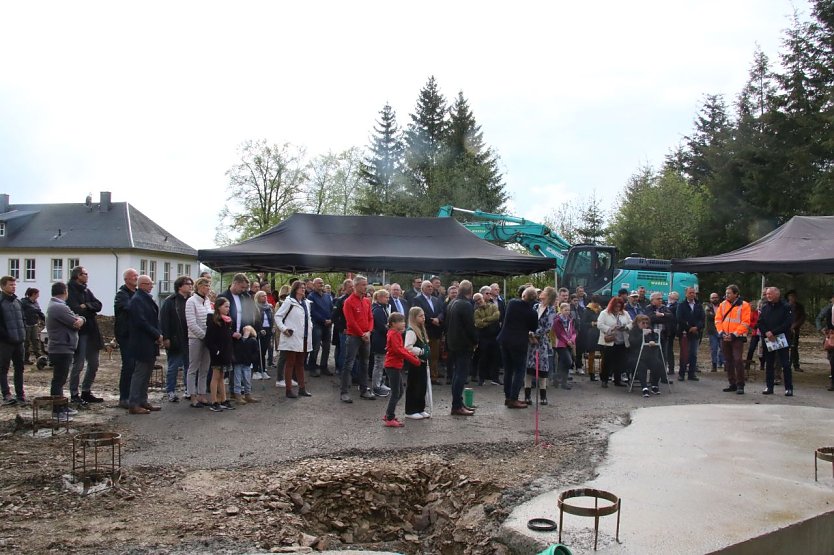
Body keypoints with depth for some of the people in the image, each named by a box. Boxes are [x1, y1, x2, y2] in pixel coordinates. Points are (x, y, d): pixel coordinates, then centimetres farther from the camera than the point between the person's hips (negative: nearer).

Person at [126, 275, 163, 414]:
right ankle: (133, 404, 2)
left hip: (150, 344, 9)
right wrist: (157, 335, -14)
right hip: (142, 344, -9)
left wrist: (159, 335, 3)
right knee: (140, 373, -4)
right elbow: (141, 322, -21)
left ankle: (143, 401, 21)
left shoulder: (147, 299, 16)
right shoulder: (137, 300, -14)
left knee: (146, 373, 14)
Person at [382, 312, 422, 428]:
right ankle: (390, 419, -1)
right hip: (393, 366, -10)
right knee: (396, 393, -6)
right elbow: (398, 350, -23)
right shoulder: (393, 334, -16)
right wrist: (413, 359, -21)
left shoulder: (396, 333, 15)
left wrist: (412, 354, 1)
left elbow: (402, 348, 17)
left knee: (399, 392, 16)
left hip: (396, 366, 10)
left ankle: (388, 415, 23)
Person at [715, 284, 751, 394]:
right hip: (725, 337, 5)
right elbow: (718, 320, 8)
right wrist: (721, 332, -6)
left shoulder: (744, 305, -5)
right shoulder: (723, 304, 8)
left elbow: (745, 323, -10)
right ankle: (732, 384, 18)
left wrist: (734, 334, -15)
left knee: (737, 360, -13)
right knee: (728, 361, 9)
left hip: (737, 337, -5)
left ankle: (740, 385, -4)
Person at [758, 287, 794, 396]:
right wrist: (766, 333, -11)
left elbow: (787, 323, -12)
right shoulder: (764, 307, 10)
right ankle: (769, 387, 15)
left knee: (786, 365, -3)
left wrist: (773, 332, -16)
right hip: (767, 340, 4)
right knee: (768, 364, 8)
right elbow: (760, 323, 6)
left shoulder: (786, 307, -3)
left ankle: (789, 388, 2)